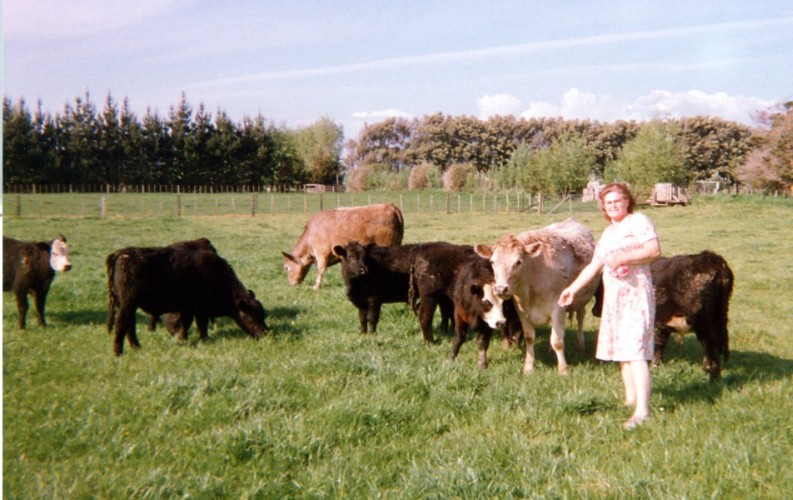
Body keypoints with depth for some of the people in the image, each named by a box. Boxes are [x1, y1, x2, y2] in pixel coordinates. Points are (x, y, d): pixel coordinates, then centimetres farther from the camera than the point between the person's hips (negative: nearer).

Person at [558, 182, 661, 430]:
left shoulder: (639, 221, -3)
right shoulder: (608, 233, 21)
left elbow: (654, 250, -17)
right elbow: (594, 266, 24)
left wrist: (623, 258, -22)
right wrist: (573, 288, 21)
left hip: (636, 294, -9)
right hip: (613, 297, 9)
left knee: (635, 350, -14)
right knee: (621, 348, 13)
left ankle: (642, 411, -17)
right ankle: (630, 399, 25)